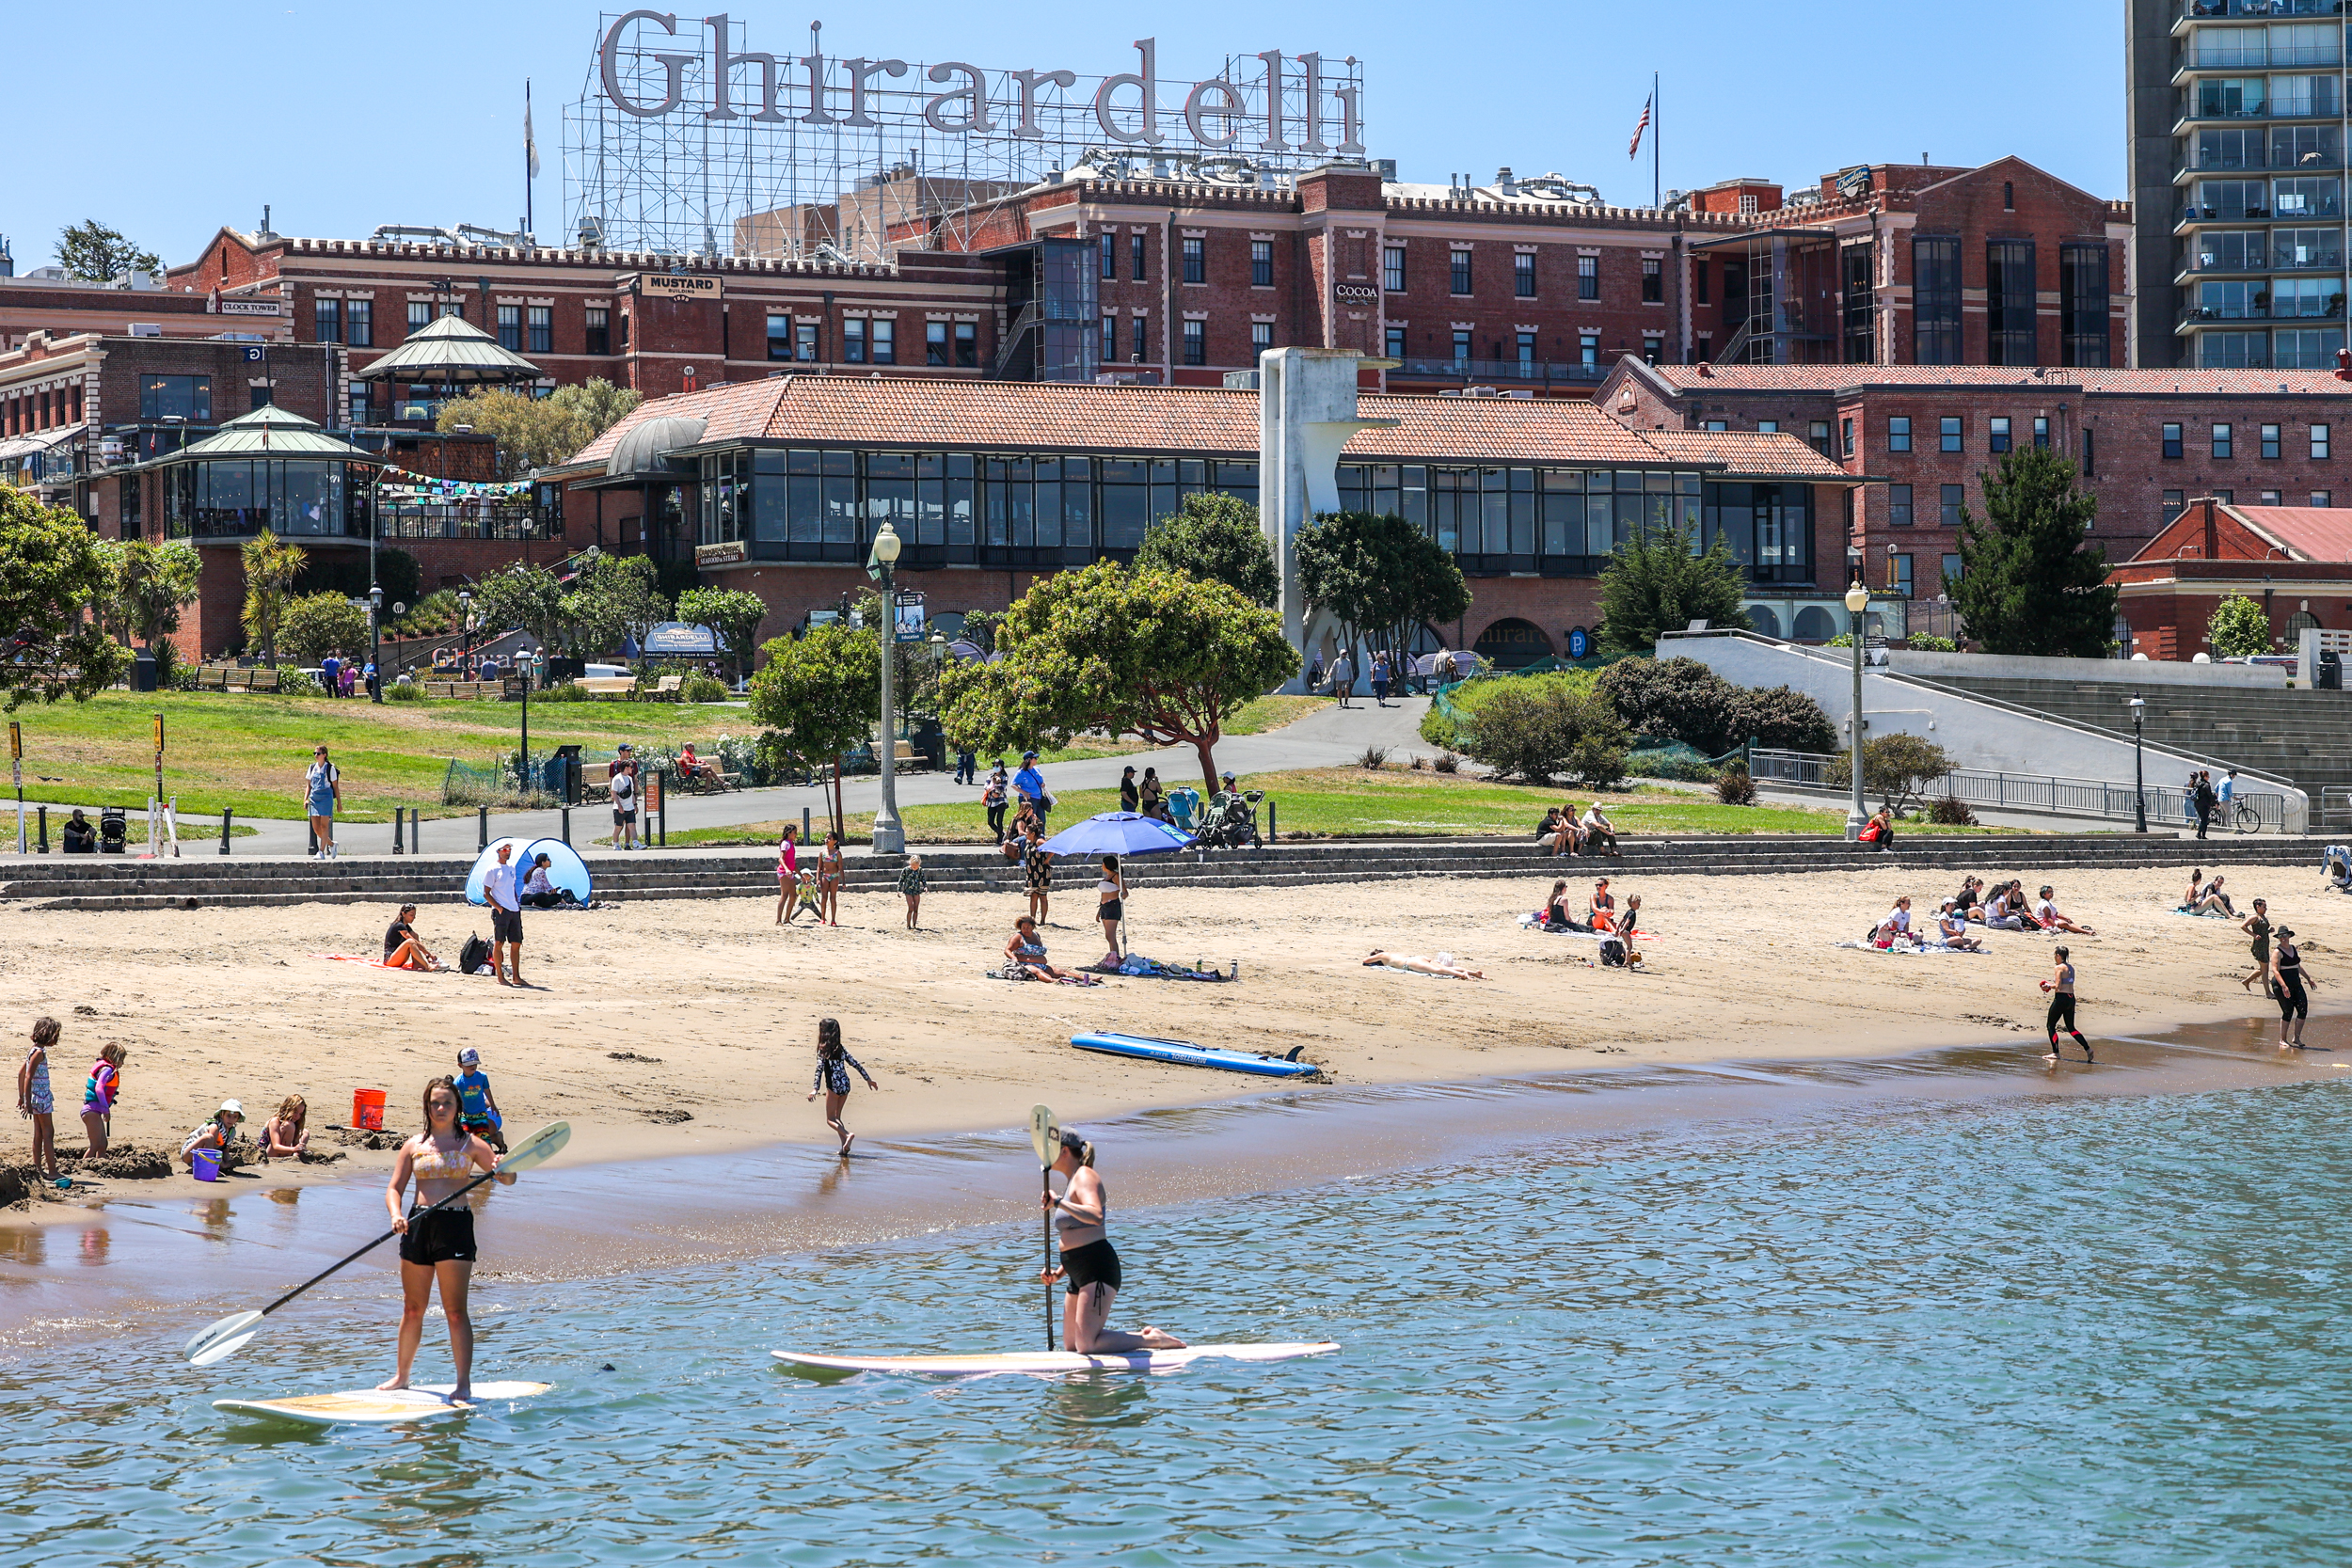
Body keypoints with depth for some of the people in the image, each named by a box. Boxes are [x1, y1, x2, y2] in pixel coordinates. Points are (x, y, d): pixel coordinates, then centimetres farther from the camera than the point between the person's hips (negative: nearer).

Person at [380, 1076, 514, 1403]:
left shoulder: (470, 1144, 5)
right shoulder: (414, 1145, 10)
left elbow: (508, 1180, 4)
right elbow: (393, 1188, 9)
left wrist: (502, 1168, -19)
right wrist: (396, 1215, -12)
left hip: (456, 1225, -3)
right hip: (418, 1225, 3)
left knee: (455, 1310, -8)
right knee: (412, 1309, 11)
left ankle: (464, 1384, -8)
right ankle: (401, 1375, 26)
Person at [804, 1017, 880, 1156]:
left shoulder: (823, 1051, -8)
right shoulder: (840, 1049, 9)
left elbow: (820, 1069, -19)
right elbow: (856, 1064, 11)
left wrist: (815, 1089, -26)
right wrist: (868, 1079, 19)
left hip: (833, 1086, -6)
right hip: (845, 1085, 6)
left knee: (830, 1120, 3)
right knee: (836, 1117, 18)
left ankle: (848, 1135, -23)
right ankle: (845, 1147, 8)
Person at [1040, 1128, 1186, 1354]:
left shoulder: (1084, 1176, -10)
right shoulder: (1072, 1180, 20)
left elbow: (1096, 1216, -31)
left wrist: (1058, 1203, -38)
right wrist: (1059, 1272, 13)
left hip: (1097, 1268, -10)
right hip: (1079, 1276, 10)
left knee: (1087, 1345, -14)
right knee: (1071, 1344, 12)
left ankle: (1154, 1340, -4)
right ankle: (1145, 1335, 19)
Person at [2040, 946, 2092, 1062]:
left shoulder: (2059, 968, -12)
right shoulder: (2071, 968, 12)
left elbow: (2058, 986, -18)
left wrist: (2049, 986, 1)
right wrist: (2051, 985, 19)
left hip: (2061, 998, -8)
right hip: (2071, 998, 8)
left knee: (2050, 1025, 7)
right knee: (2071, 1028, 15)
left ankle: (2055, 1053, 5)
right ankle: (2087, 1049, 3)